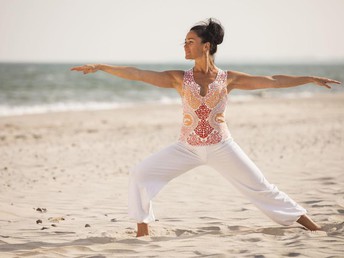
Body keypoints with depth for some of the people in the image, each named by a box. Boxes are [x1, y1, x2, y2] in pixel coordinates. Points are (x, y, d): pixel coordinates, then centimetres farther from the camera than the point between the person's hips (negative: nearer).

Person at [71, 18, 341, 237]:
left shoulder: (229, 78, -6)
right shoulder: (180, 79, -5)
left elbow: (272, 81, -4)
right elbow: (138, 74, -10)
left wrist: (310, 79, -5)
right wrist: (100, 67, -15)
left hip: (221, 147, -1)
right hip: (187, 147, 2)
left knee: (260, 187, 0)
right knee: (141, 174, -11)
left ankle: (311, 225, 12)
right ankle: (143, 229, 1)